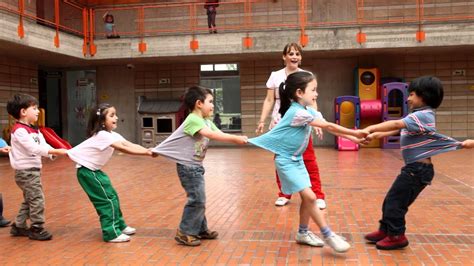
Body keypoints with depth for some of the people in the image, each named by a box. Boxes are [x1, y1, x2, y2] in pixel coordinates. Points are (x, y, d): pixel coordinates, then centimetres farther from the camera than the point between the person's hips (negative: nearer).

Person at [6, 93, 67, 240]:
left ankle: (19, 226, 29)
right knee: (37, 199, -6)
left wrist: (55, 153, -11)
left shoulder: (34, 130, 13)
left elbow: (44, 146, 6)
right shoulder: (19, 130, -17)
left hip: (33, 170, 10)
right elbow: (34, 148, -26)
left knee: (29, 200, 17)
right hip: (25, 171, -10)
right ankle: (36, 229, 4)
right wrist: (56, 151, -27)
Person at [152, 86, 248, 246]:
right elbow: (211, 135, -31)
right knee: (197, 199, -10)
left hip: (196, 166, 10)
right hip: (188, 166, -10)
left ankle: (201, 229, 27)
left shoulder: (207, 122, 10)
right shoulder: (193, 120, -20)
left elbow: (219, 134, -1)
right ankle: (184, 233, 1)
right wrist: (234, 138, -32)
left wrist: (236, 139, -16)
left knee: (199, 199, 16)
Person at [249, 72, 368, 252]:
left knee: (306, 198, 11)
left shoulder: (308, 110, 5)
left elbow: (329, 128, 3)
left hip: (297, 159, 9)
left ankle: (303, 233, 26)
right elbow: (328, 126, -21)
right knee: (310, 197, -11)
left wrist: (352, 138, -3)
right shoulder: (297, 112, -24)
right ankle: (328, 235, -1)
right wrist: (355, 133, -15)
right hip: (286, 161, -9)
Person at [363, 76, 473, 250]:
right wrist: (374, 135, 6)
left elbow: (395, 125, -29)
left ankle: (396, 236, 16)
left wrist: (370, 128, -30)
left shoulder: (421, 116, -18)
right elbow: (396, 130, 14)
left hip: (417, 169, -10)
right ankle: (385, 230, 29)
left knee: (395, 201, 0)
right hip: (415, 168, 10)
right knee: (391, 199, 16)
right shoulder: (419, 116, 15)